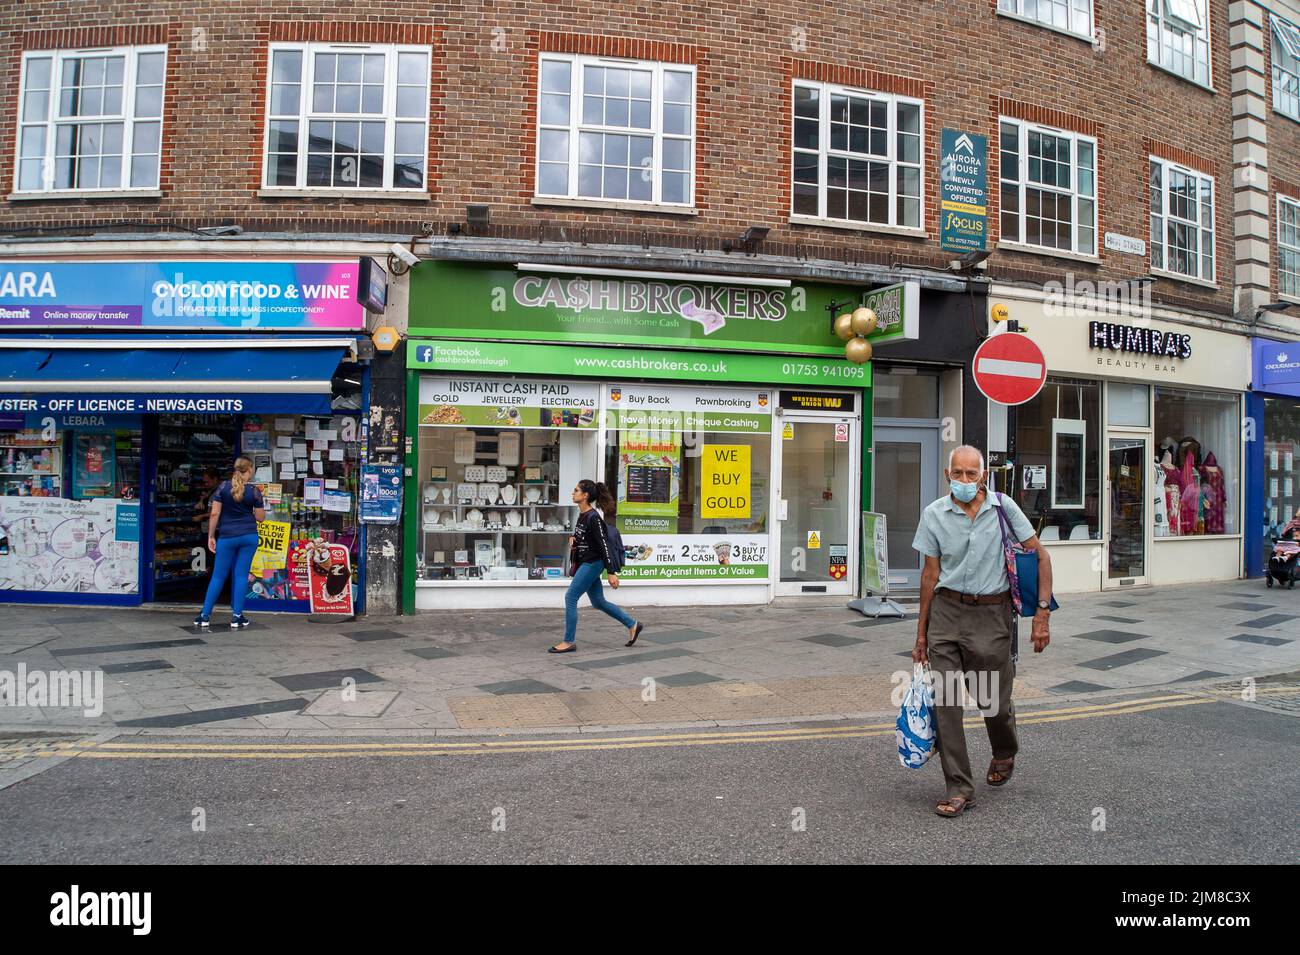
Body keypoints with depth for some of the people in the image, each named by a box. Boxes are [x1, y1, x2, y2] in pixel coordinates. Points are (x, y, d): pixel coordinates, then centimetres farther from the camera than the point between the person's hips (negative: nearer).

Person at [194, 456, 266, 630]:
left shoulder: (224, 487, -1)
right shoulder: (254, 490, -3)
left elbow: (215, 513, -3)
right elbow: (260, 517, 0)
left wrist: (211, 536, 3)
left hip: (227, 537, 1)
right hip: (249, 536, 0)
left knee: (218, 576, 8)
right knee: (241, 575, 4)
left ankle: (205, 616, 11)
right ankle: (237, 617, 5)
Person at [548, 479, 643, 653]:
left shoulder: (593, 517, -18)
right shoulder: (582, 515, 9)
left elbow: (603, 544, -20)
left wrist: (611, 572, -21)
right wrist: (573, 540, 2)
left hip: (592, 563, -10)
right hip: (584, 563, 10)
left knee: (570, 597, -8)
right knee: (598, 602, 15)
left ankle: (569, 642, 1)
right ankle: (632, 625, 26)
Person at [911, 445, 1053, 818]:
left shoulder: (1003, 507, -4)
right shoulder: (934, 514, -1)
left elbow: (1040, 556, 1)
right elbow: (930, 574, 6)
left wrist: (1042, 612, -7)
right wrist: (921, 634, 8)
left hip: (991, 613, -1)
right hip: (946, 611, 1)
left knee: (994, 700, 8)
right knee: (945, 702, -4)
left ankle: (1005, 754, 43)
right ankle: (959, 789, 9)